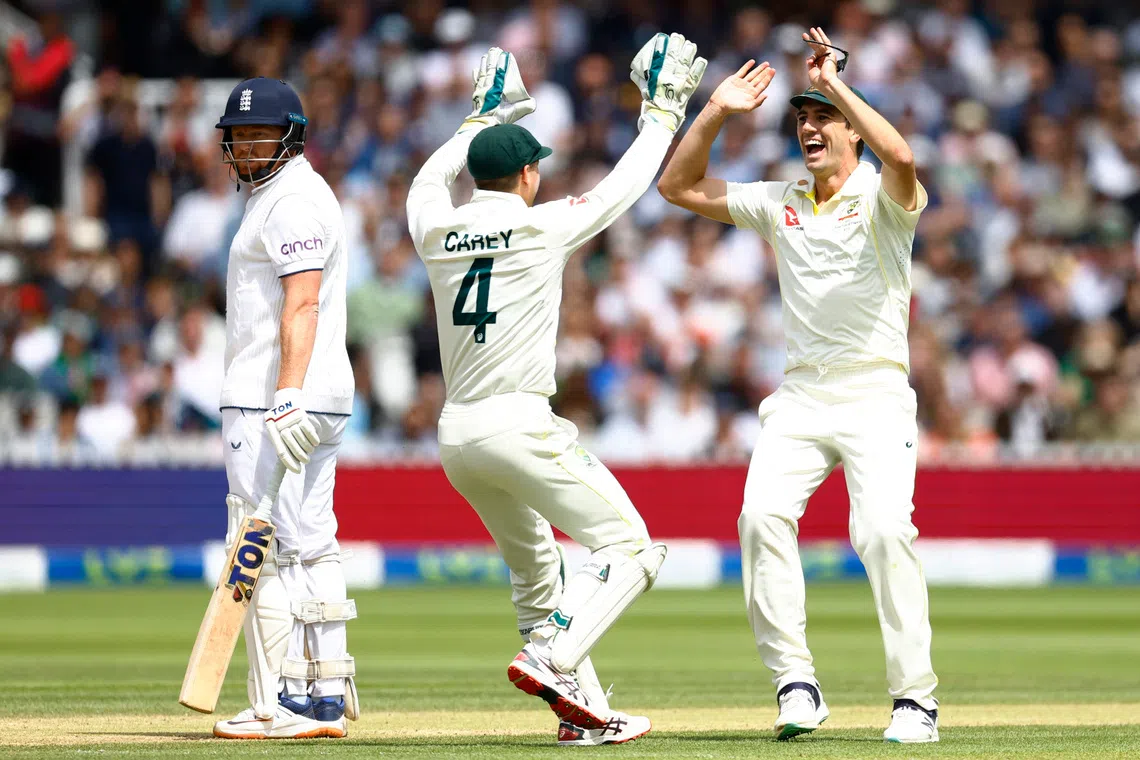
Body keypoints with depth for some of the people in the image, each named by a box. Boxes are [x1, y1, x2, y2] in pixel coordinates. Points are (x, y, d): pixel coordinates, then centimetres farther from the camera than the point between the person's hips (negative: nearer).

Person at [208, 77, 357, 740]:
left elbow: (302, 305, -22)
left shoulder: (292, 200, -12)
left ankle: (280, 706, -12)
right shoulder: (292, 194, 22)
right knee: (312, 547, 11)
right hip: (323, 398, 11)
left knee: (266, 547, -10)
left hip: (270, 403, -11)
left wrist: (287, 398, -31)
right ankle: (329, 698, 13)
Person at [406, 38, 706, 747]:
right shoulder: (541, 226, -6)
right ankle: (553, 661, -22)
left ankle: (582, 708, 16)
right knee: (631, 547, -3)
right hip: (519, 425, -7)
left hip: (456, 435, 7)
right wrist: (663, 110, 18)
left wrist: (485, 116, 40)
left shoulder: (436, 230, 7)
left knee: (537, 571, 19)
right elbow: (626, 185, 5)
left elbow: (428, 181, 31)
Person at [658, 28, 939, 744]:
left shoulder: (882, 199, -2)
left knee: (885, 530, -22)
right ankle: (796, 685, -16)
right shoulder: (778, 203, 14)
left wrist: (835, 85, -22)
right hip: (800, 396, 4)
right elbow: (680, 186, 14)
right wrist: (715, 114, 1)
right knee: (763, 514, -19)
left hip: (877, 395, -4)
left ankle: (915, 697, -14)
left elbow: (902, 158, -26)